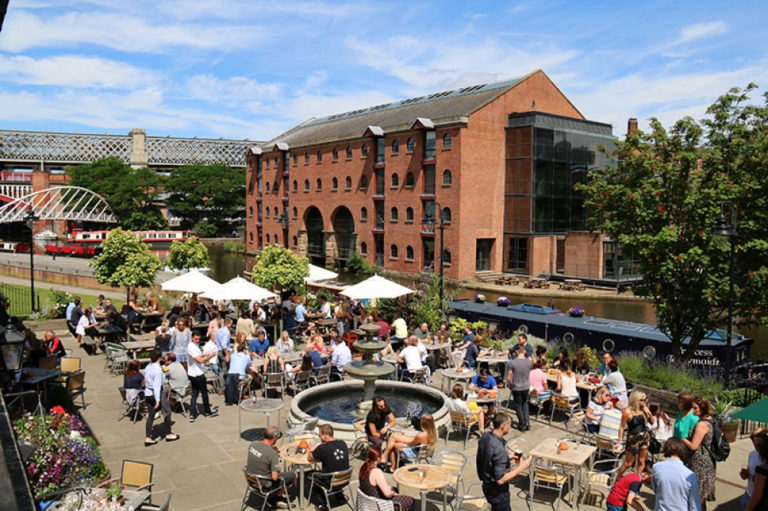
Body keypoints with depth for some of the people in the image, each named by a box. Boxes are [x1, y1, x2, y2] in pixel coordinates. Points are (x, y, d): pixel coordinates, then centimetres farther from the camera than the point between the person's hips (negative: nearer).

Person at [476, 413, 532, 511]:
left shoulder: (485, 436, -8)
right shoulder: (499, 450, -34)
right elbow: (500, 480, -29)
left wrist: (508, 457, 6)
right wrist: (521, 468, -23)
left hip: (487, 485, 8)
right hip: (497, 492, -8)